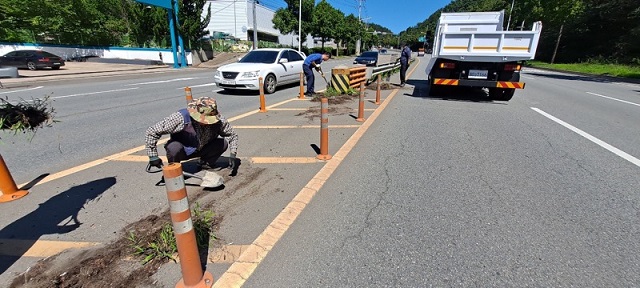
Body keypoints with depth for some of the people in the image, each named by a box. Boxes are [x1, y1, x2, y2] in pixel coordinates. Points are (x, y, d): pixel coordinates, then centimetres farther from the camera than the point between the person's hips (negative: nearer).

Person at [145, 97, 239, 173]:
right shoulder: (180, 118, -32)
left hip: (202, 150, 3)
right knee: (174, 147, -37)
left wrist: (232, 155, -21)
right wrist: (153, 157, -24)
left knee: (223, 142, -20)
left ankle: (206, 163, 4)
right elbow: (152, 132, -26)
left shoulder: (218, 120, -23)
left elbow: (232, 135, -9)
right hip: (182, 152, -2)